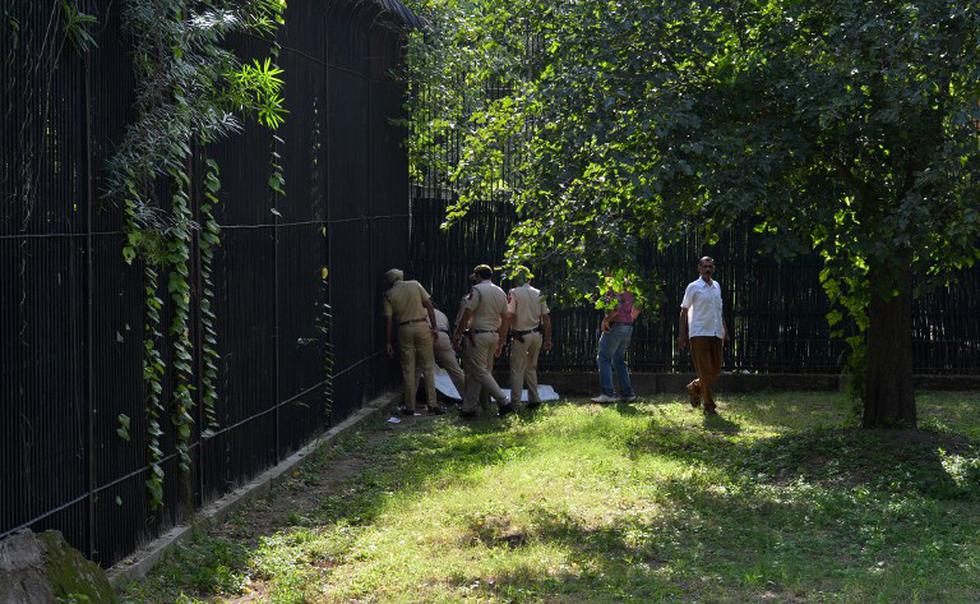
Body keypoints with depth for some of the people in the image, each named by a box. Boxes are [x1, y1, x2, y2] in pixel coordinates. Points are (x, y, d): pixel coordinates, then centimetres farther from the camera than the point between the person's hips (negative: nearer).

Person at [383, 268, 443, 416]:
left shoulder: (389, 295, 3)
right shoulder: (415, 285, 5)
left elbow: (388, 320, 0)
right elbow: (429, 305, -1)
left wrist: (388, 342, 4)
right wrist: (434, 327, 2)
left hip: (404, 330, 0)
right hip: (422, 326, 0)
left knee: (408, 369, 6)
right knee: (428, 367, 6)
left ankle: (410, 407, 8)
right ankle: (432, 403, 3)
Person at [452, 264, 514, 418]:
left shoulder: (477, 290, -10)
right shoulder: (501, 292, 12)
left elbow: (467, 315, -14)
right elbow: (505, 320, 15)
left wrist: (457, 334, -6)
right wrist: (501, 342, 21)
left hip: (479, 335, -8)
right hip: (494, 335, 8)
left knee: (480, 372, -5)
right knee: (474, 372, 11)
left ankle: (504, 401, -12)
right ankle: (469, 408, 12)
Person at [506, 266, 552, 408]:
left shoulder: (514, 293, -9)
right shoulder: (539, 293, 6)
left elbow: (509, 315, -18)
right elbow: (546, 318, 5)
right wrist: (548, 339, 9)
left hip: (521, 336, -5)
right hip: (537, 335, 5)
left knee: (517, 370, 1)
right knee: (531, 368, 18)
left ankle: (515, 401, -2)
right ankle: (534, 399, 16)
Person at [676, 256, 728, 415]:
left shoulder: (716, 286, 14)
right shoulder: (693, 287, -3)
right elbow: (684, 310, 0)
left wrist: (725, 330, 18)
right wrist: (683, 334, -5)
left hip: (716, 333, 6)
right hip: (699, 333, -6)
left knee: (716, 370, 5)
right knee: (705, 371, -6)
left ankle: (695, 387, 31)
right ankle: (709, 405, 0)